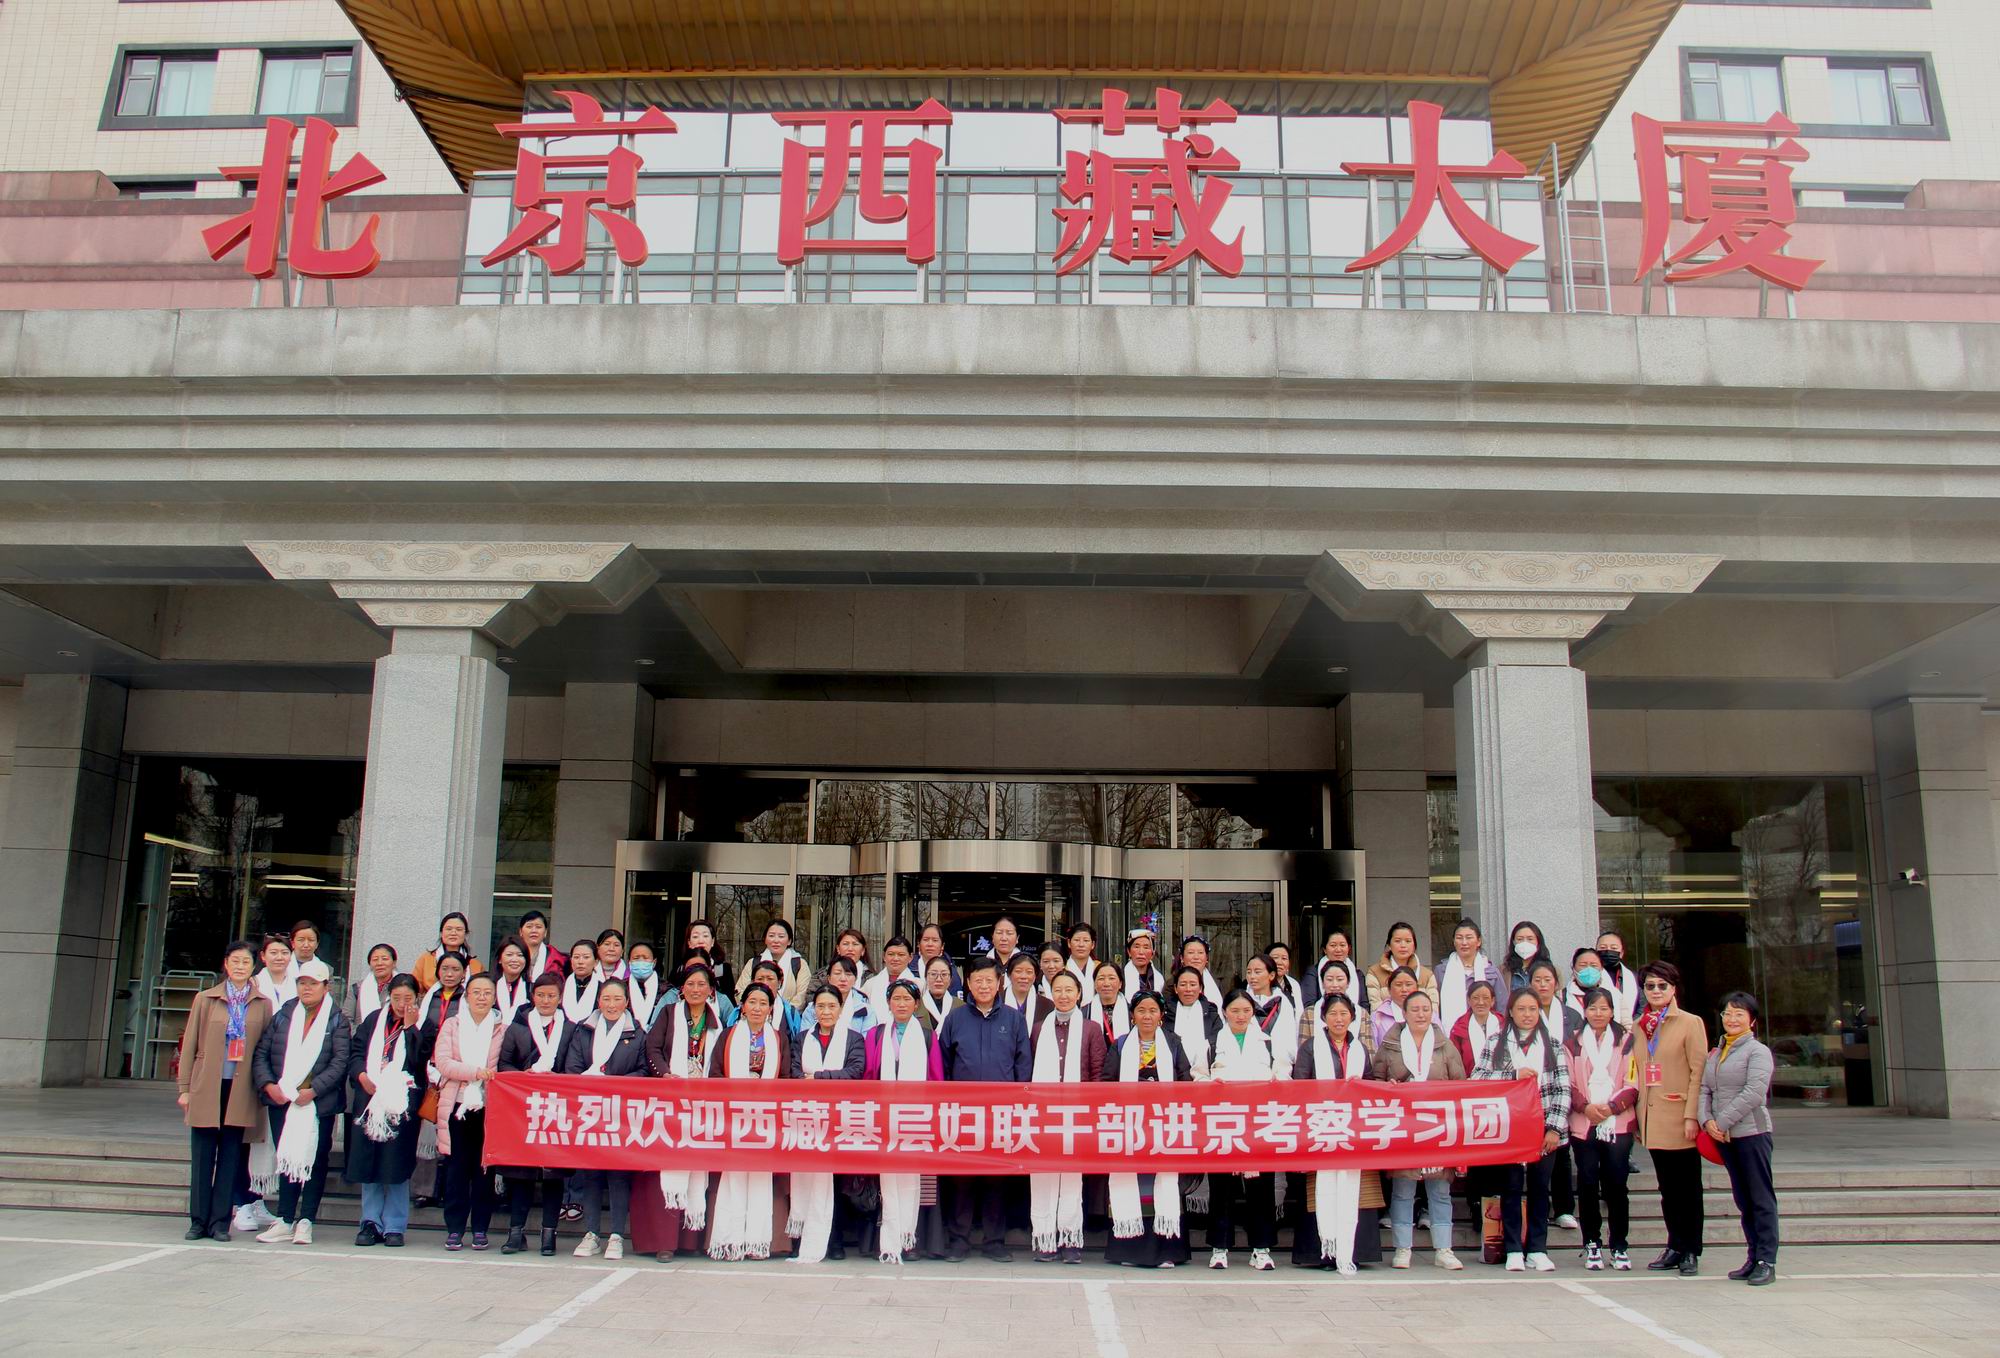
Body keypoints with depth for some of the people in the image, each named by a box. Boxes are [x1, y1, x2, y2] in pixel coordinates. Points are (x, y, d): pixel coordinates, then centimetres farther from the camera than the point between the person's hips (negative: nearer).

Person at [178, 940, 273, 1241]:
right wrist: (185, 1087, 2)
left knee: (231, 1155, 2)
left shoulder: (262, 1005, 6)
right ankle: (199, 1220, 12)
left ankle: (220, 1221, 9)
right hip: (206, 1087, 0)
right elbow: (190, 1044, 6)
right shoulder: (205, 999, 6)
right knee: (202, 1155, 4)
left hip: (241, 1090, 0)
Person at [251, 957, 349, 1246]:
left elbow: (340, 1063, -7)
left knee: (316, 1161, 1)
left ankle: (305, 1221, 8)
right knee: (286, 1160, 7)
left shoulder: (337, 1021, 1)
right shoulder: (283, 1016, 10)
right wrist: (268, 1085, -9)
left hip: (318, 1103, -3)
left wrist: (313, 1090, -17)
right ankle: (285, 1221, 12)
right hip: (281, 1100, 3)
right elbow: (261, 1054, 6)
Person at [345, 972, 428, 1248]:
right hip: (369, 1098, 3)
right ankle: (371, 1222, 13)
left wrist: (410, 1027, -13)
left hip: (403, 1102, -3)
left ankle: (394, 1226, 6)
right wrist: (362, 1076, -6)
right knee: (367, 1161, 4)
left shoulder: (423, 1025, 2)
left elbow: (419, 1060, -12)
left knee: (396, 1165, -1)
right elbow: (356, 1052, 10)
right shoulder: (374, 1020, 12)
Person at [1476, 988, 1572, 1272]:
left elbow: (1562, 1090, 2)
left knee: (1539, 1188, 6)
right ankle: (1513, 1250, 9)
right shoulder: (1496, 1044, 5)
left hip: (1544, 1130, 1)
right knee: (1511, 1188, 2)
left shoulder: (1553, 1046, 7)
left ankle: (1537, 1250, 14)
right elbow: (1477, 1078, -4)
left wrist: (1555, 1128, -6)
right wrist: (1514, 1074, -12)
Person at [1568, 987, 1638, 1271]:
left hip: (1618, 1123, -1)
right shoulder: (1573, 1042, 9)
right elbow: (1567, 1084, 5)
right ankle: (1592, 1244, 10)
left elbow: (1633, 1085, 3)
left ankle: (1620, 1247, 8)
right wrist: (1585, 1107, -11)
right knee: (1587, 1185, 0)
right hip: (1583, 1124, 1)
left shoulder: (1626, 1041, 8)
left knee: (1616, 1185, -3)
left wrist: (1611, 1106, -11)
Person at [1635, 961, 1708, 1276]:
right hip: (1652, 1120, 5)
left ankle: (1690, 1252, 12)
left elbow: (1699, 1072, -9)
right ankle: (1675, 1247, 20)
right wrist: (1636, 1115, 8)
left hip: (1679, 1118, -5)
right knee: (1667, 1188, 12)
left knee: (1688, 1188, 4)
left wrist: (1692, 1115, -15)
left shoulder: (1690, 1023, -4)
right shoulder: (1637, 1027, 12)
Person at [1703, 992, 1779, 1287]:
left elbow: (1754, 1093, -16)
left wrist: (1722, 1122, -14)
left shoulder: (1758, 1051, -6)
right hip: (1724, 1136, 7)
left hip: (1752, 1132, -7)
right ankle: (1753, 1257, 18)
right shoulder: (1715, 1053, 15)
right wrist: (1707, 1120, -6)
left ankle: (1767, 1261, 1)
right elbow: (1704, 1089, 11)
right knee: (1743, 1199, 11)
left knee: (1761, 1198, -2)